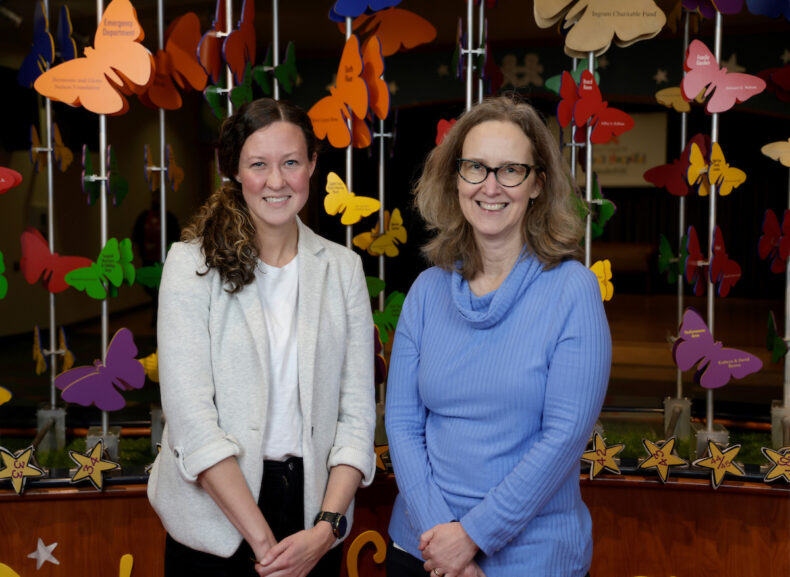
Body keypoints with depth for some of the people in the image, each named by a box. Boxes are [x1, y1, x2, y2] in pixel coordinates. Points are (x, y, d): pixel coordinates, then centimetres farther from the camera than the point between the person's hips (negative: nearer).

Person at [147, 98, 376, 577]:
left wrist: (327, 525, -13)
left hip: (315, 515, 2)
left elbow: (357, 410, -1)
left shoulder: (343, 268, 2)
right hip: (215, 520, -2)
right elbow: (191, 416, -14)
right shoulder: (193, 263, -8)